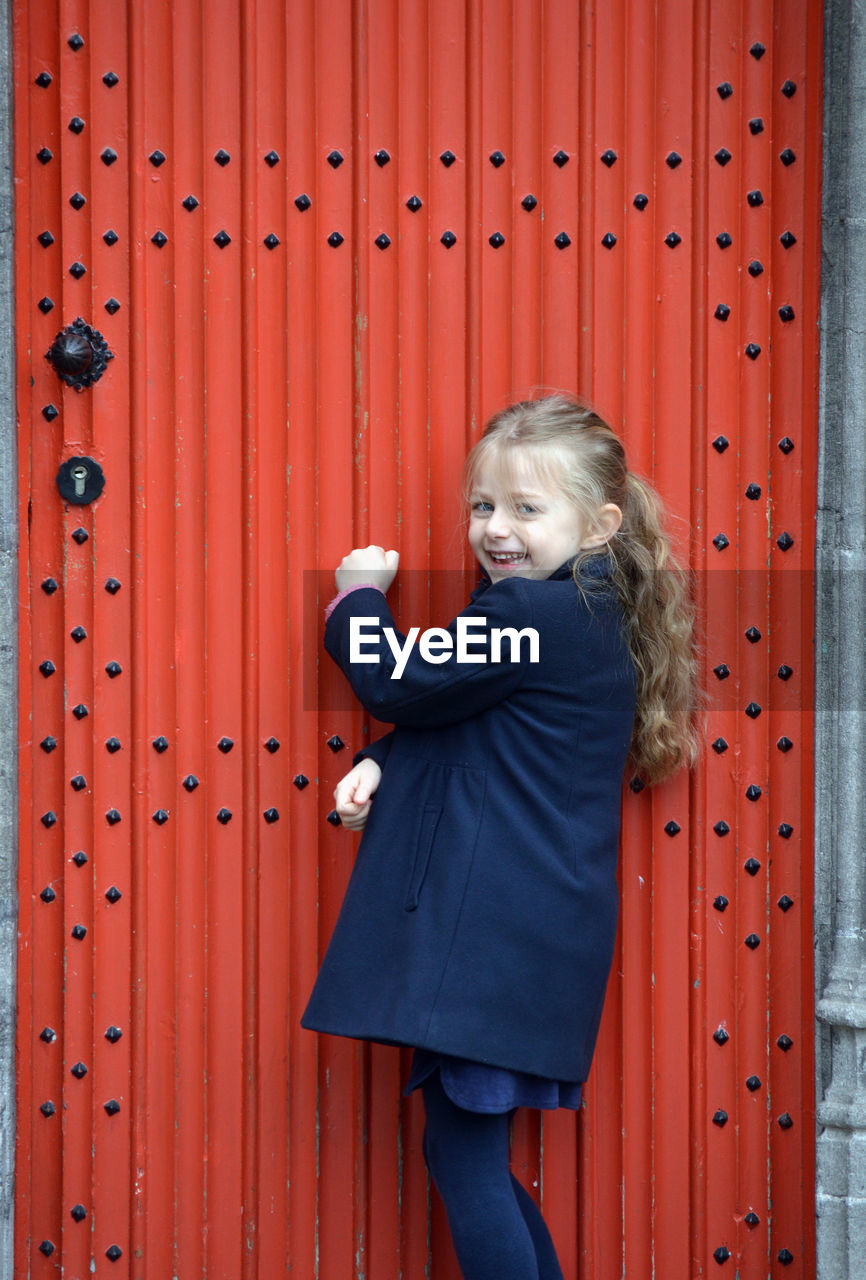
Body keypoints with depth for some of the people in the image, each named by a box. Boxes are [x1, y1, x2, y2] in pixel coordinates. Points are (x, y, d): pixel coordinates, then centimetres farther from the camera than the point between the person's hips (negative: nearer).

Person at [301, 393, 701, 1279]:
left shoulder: (535, 615, -17)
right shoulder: (585, 616, 14)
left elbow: (401, 685, -11)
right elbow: (463, 731, 19)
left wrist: (358, 598, 7)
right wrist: (383, 766, 2)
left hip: (498, 931, -10)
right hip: (511, 924, 10)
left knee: (462, 1151, -4)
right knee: (468, 1150, 16)